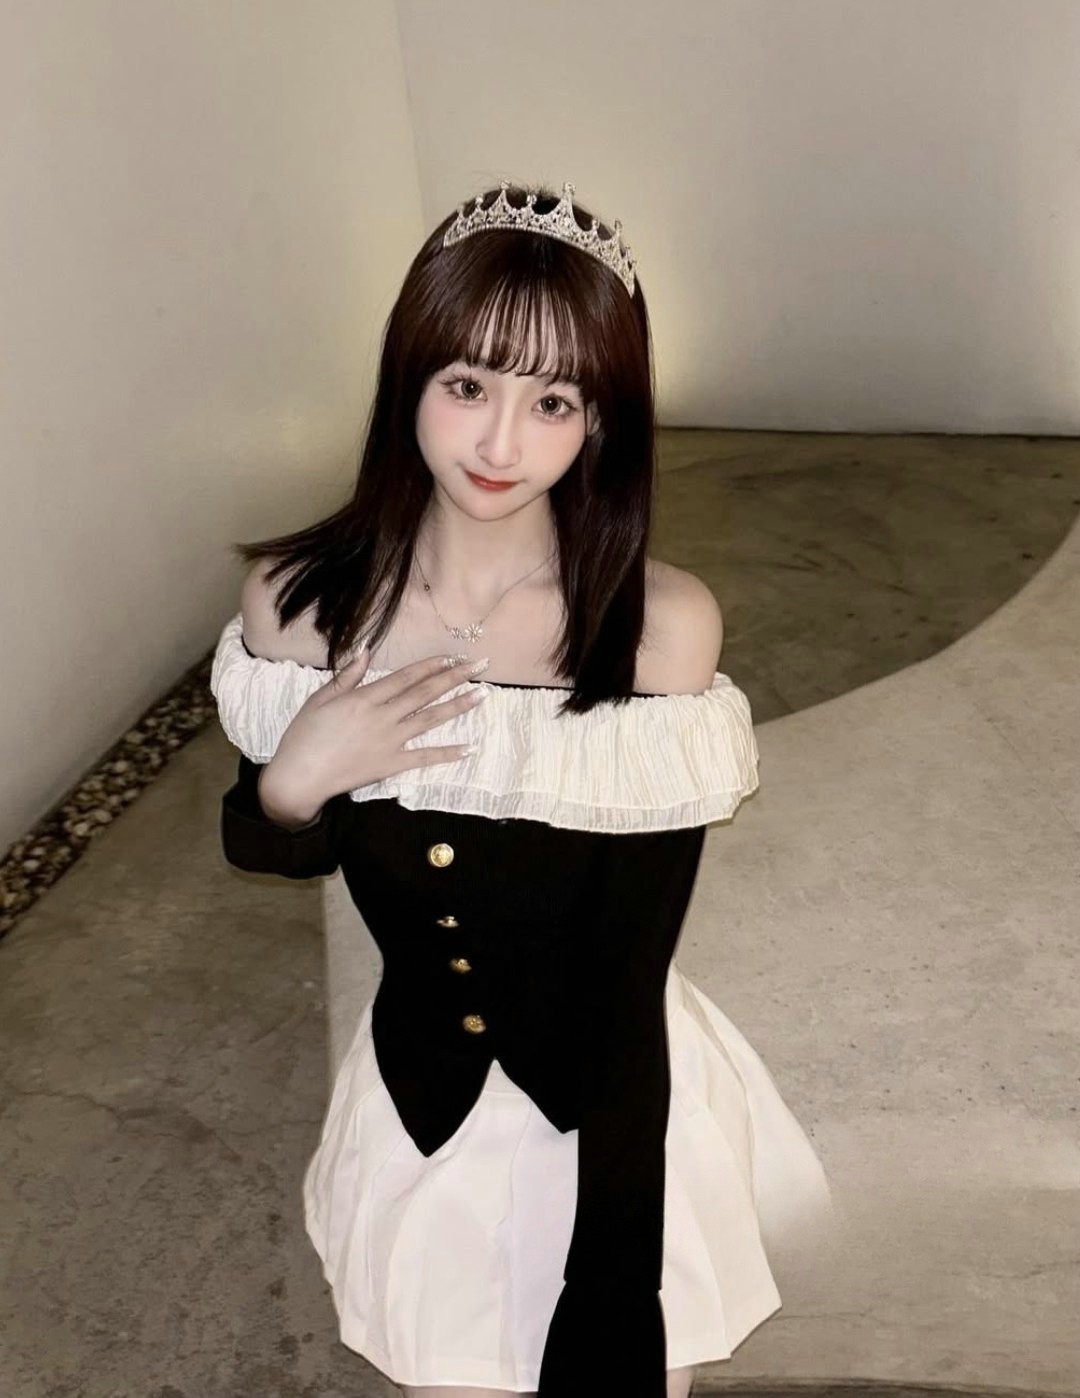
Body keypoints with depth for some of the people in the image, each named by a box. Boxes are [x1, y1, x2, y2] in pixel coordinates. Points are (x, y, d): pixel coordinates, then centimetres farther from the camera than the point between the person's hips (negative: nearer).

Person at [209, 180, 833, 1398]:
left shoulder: (662, 625, -23)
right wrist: (297, 777, -21)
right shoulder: (299, 596, -15)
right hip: (420, 1101, 2)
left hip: (622, 1106, -1)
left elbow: (633, 972, -18)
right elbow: (272, 849, 2)